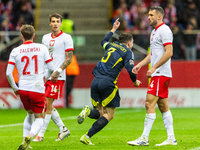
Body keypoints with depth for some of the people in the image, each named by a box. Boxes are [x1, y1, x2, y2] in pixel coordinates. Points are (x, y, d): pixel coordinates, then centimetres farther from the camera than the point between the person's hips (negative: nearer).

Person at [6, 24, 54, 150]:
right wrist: (45, 77, 24)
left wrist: (15, 88, 13)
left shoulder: (15, 51, 2)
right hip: (38, 88, -2)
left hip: (23, 89, 2)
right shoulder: (42, 48, 0)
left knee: (30, 114, 25)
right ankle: (30, 135, -21)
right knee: (39, 117, 9)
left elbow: (8, 73, -2)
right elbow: (51, 68, 2)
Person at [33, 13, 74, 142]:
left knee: (48, 104, -10)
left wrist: (58, 71, -17)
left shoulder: (66, 38, -4)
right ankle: (63, 129, 19)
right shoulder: (46, 38, 15)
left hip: (57, 77, -7)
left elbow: (69, 58, -8)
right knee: (47, 105, 6)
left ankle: (41, 134, -7)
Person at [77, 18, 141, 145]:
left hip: (96, 81, 7)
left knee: (99, 113, 14)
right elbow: (130, 69, -9)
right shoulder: (128, 52, 2)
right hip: (108, 83, -7)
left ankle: (88, 112, -22)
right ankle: (87, 137, -14)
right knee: (109, 115, 1)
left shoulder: (112, 45, 20)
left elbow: (104, 42, 44)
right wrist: (135, 81, 10)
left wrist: (113, 30, 54)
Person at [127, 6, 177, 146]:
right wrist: (140, 65, 17)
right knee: (163, 106, 8)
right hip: (157, 74, 10)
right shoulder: (154, 32, 19)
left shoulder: (164, 30, -12)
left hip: (161, 74, -10)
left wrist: (154, 68, -20)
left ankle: (144, 138, -12)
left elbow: (169, 52, -19)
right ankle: (171, 138, 9)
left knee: (150, 104, -12)